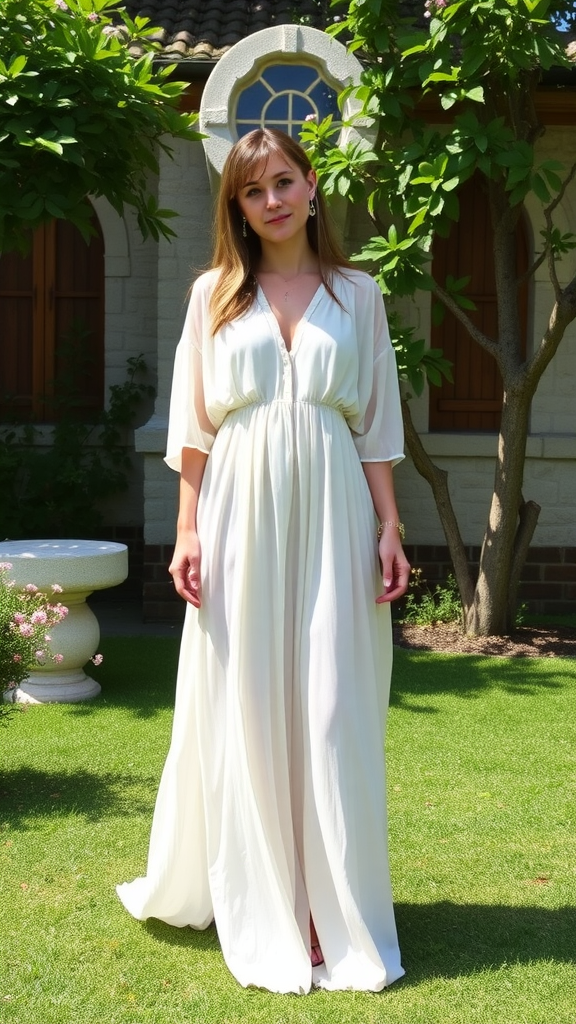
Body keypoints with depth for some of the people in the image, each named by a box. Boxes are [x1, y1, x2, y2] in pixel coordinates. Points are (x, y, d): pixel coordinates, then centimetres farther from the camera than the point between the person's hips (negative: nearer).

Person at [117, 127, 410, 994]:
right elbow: (194, 423, 6)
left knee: (334, 711, -1)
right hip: (242, 510, 0)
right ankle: (260, 913, 16)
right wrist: (189, 529, -2)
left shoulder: (357, 294, 10)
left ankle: (336, 914, 9)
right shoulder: (215, 294, 9)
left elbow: (376, 424, 8)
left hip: (331, 513, 0)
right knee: (245, 708, 3)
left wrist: (389, 529, 1)